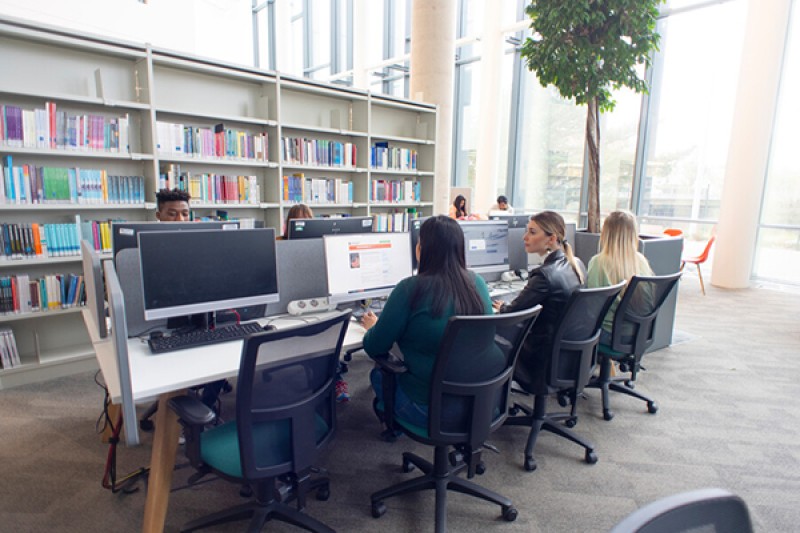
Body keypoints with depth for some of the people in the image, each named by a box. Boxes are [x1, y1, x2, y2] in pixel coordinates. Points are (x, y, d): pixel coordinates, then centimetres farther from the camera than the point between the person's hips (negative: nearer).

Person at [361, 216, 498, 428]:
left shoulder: (411, 289, -21)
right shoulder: (478, 283, -5)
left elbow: (374, 348, -11)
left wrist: (372, 326, 12)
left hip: (431, 409, -5)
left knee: (378, 374, 23)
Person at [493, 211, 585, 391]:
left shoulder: (545, 275, -27)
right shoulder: (577, 264, 0)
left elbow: (511, 312, -18)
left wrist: (501, 308, 5)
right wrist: (507, 307, 12)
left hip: (547, 362, -8)